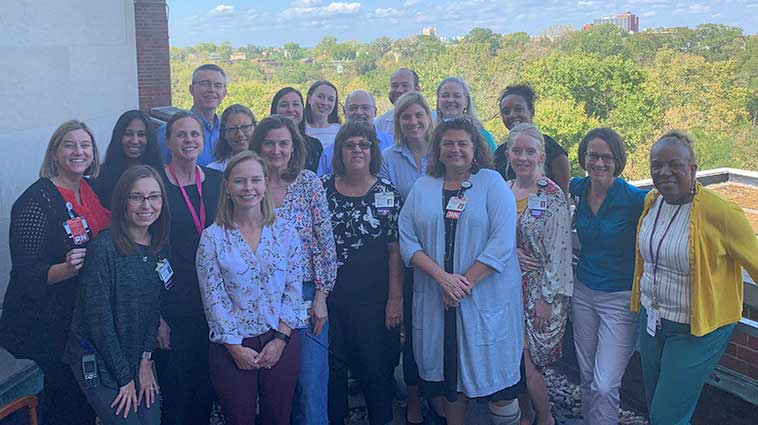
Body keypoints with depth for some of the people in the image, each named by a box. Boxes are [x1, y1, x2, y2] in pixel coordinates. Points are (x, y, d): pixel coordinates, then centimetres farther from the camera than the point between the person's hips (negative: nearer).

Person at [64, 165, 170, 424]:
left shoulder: (159, 247, 2)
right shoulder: (104, 248, -18)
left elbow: (154, 307, 6)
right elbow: (99, 320, -18)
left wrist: (146, 360, -3)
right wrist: (125, 378, -13)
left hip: (139, 358, 6)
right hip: (98, 361, -6)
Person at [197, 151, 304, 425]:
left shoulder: (285, 232, 1)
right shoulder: (212, 237, -4)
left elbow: (294, 288, 1)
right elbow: (212, 297, -5)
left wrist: (281, 339, -7)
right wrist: (235, 347, -8)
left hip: (280, 342, 2)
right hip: (231, 346, -1)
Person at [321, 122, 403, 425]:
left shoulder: (387, 194, -3)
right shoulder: (323, 188, 2)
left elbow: (395, 251, -3)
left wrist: (395, 298, -8)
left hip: (372, 298, -2)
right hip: (329, 295, 2)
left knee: (375, 367, 7)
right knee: (332, 366, 12)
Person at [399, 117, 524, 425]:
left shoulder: (492, 183, -1)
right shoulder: (422, 188, 8)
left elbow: (501, 242, -11)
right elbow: (407, 240, 0)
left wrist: (465, 283, -15)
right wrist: (443, 277, -13)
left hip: (486, 296, -3)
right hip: (435, 299, 3)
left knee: (495, 374, 2)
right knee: (447, 370, 12)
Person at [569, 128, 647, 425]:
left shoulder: (635, 199, -18)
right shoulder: (577, 189, -1)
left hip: (620, 299, -5)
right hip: (584, 292, 5)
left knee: (605, 387, -5)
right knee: (587, 378, 17)